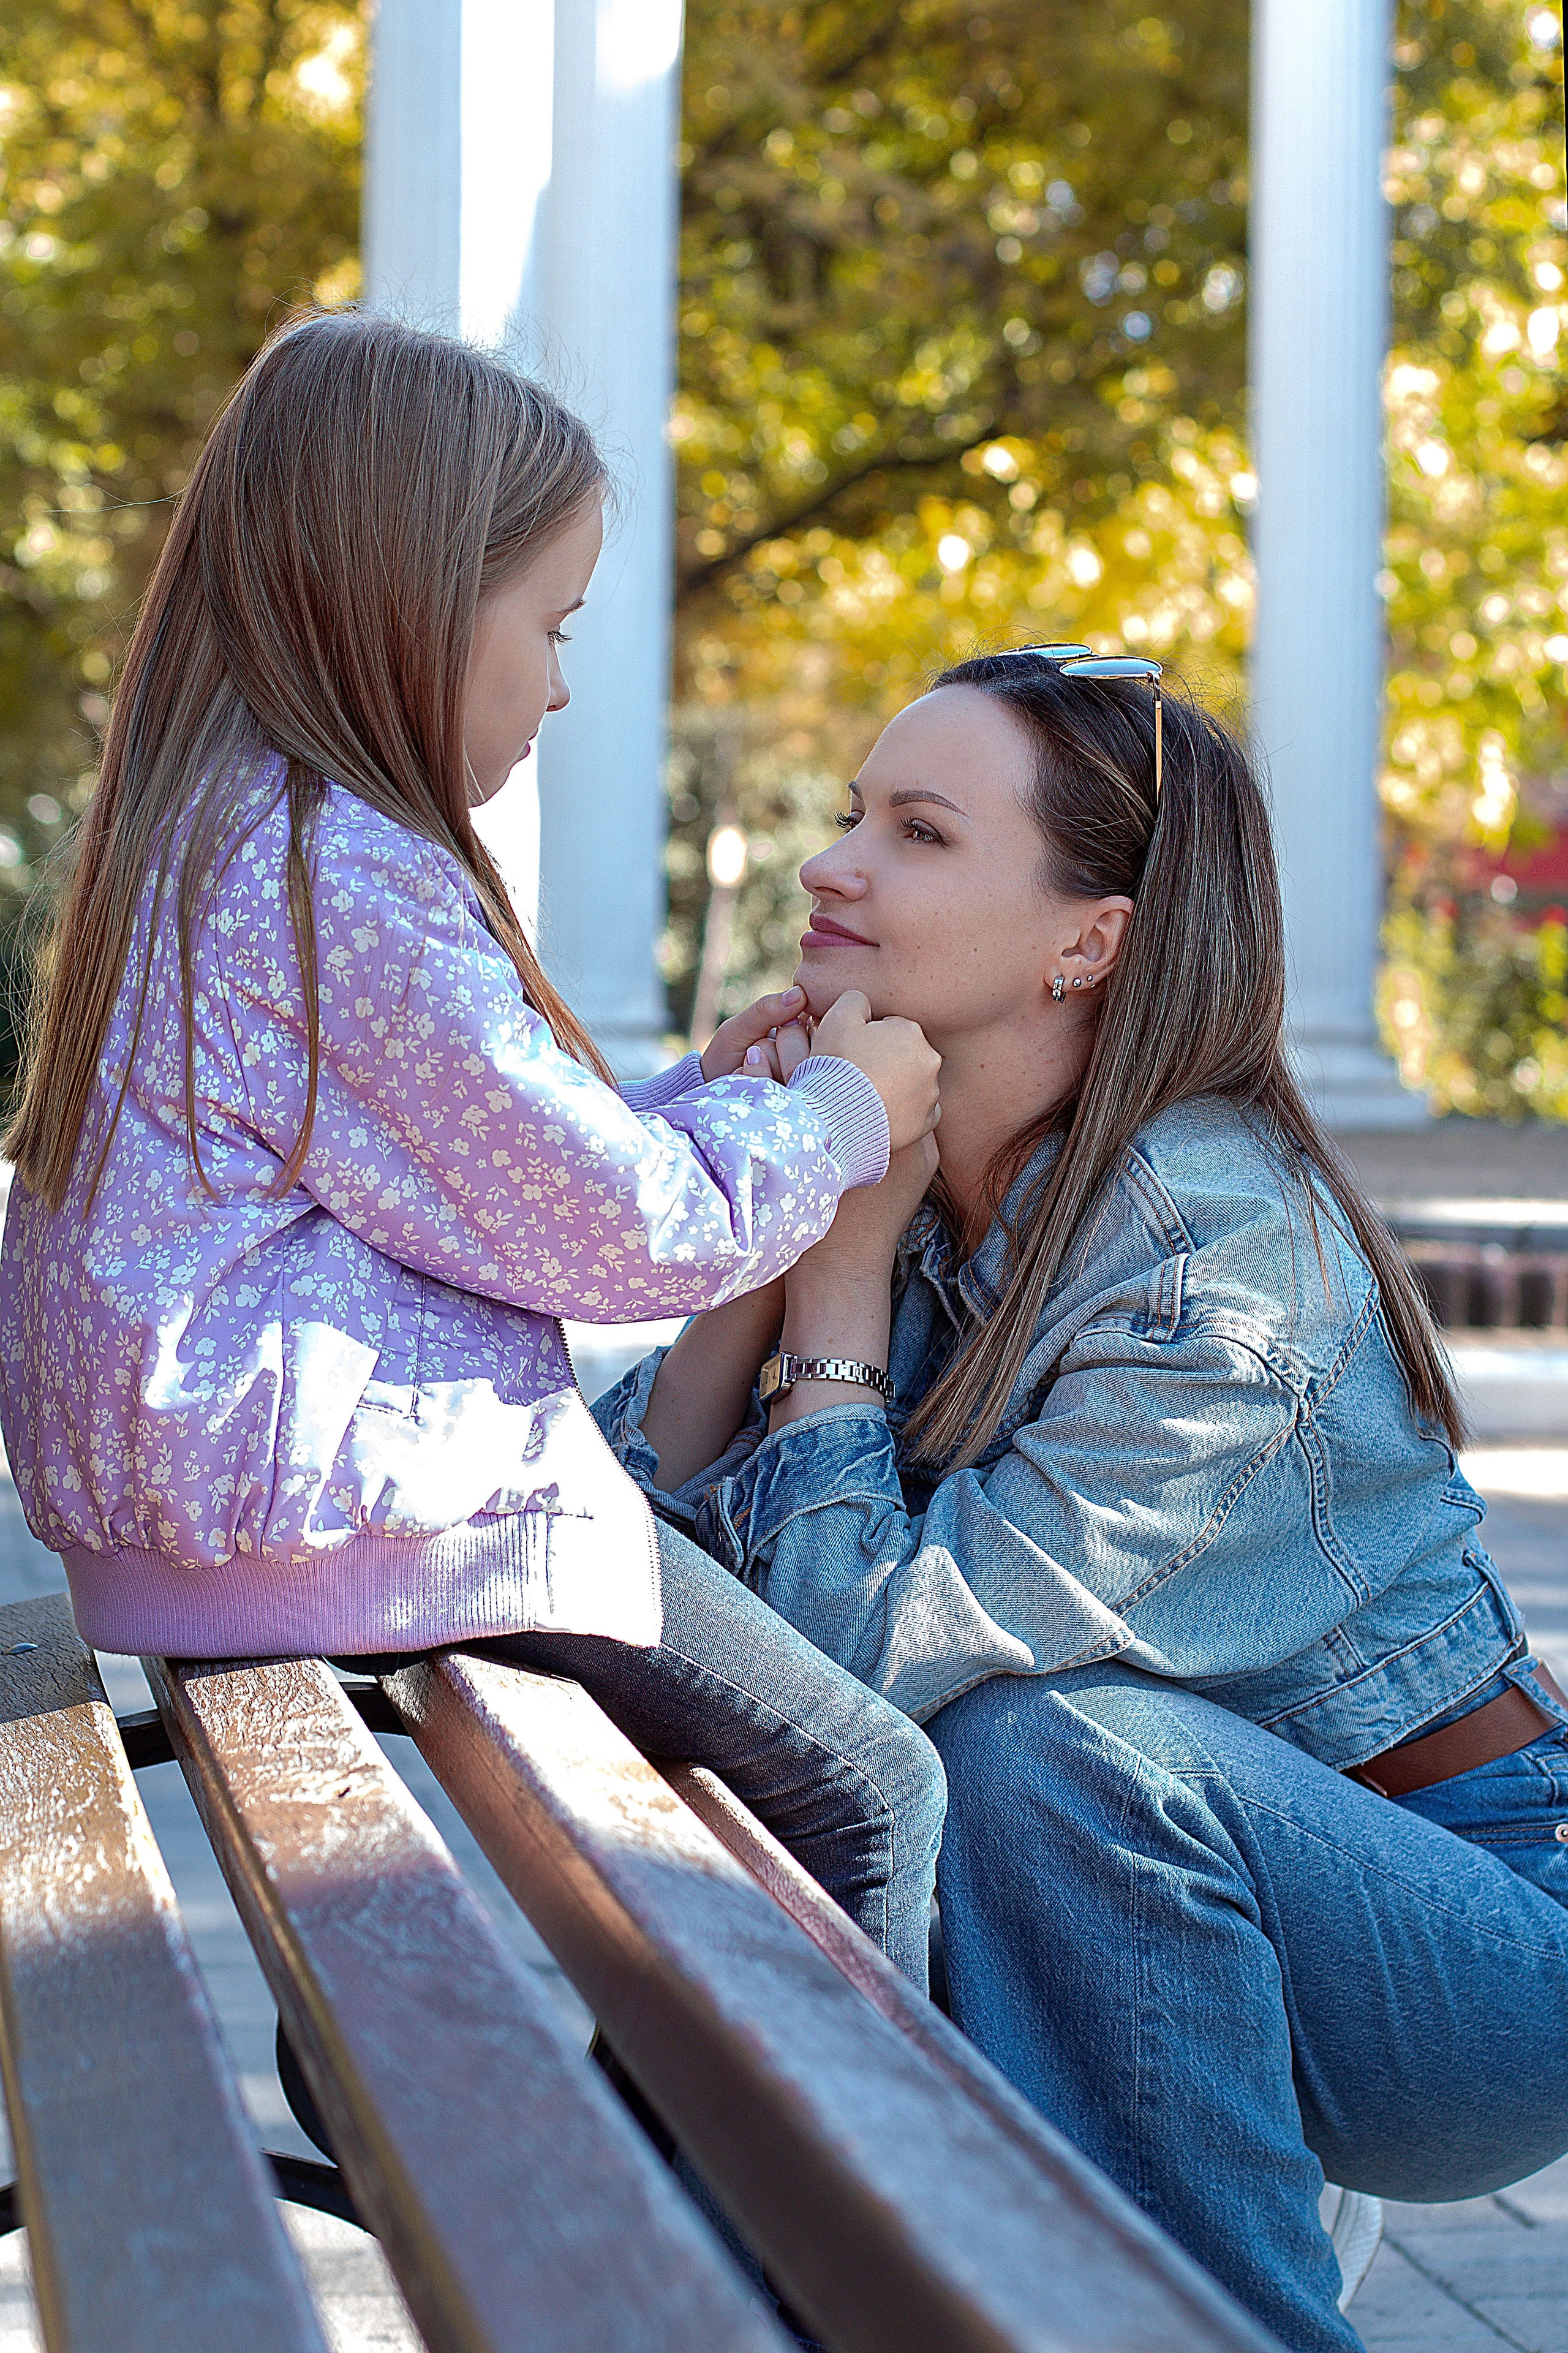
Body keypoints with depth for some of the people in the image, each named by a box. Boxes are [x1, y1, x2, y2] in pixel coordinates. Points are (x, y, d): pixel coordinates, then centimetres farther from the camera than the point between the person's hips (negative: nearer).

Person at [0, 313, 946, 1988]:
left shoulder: (192, 843, 15)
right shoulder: (349, 876, -17)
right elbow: (608, 1222, -13)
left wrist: (699, 1092, 21)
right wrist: (837, 1114, 3)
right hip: (352, 1513, -10)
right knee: (869, 1787, -5)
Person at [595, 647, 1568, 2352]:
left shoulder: (1225, 1250, -24)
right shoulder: (918, 1186, -2)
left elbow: (868, 1647, -27)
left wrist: (842, 1263, -18)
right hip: (1175, 1897, 7)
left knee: (1046, 1740, -32)